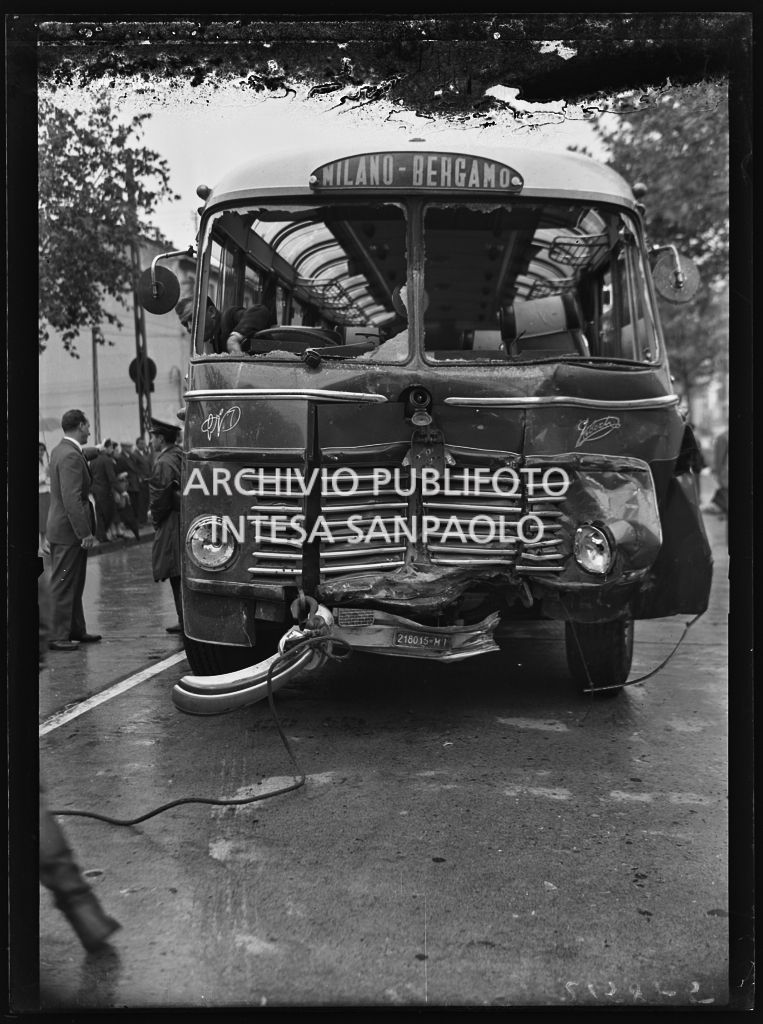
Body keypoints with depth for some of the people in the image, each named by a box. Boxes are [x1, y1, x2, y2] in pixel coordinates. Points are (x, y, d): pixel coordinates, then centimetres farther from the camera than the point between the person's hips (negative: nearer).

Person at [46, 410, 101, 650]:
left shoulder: (60, 450, 12)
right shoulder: (71, 456, -20)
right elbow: (72, 499, -25)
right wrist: (85, 532, -23)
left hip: (62, 529, 10)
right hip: (68, 531, -10)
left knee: (74, 585, 17)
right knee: (64, 585, -3)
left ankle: (76, 631, 25)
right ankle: (59, 637, 4)